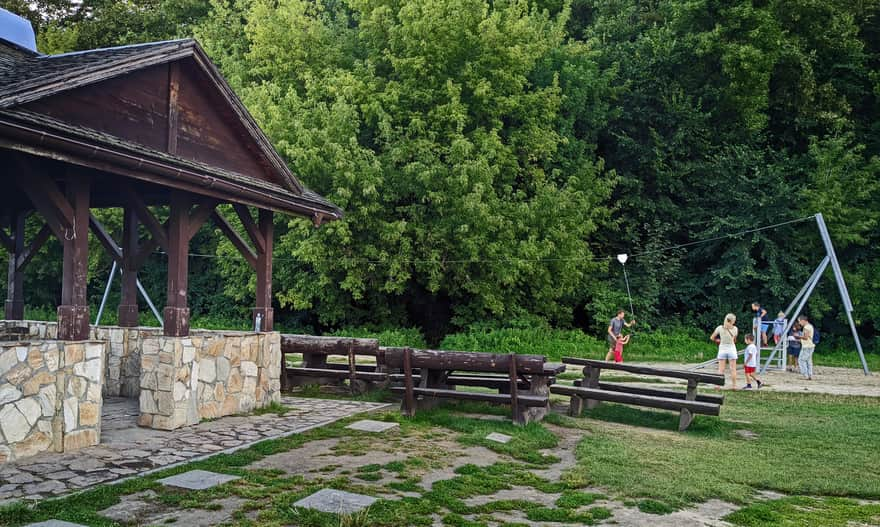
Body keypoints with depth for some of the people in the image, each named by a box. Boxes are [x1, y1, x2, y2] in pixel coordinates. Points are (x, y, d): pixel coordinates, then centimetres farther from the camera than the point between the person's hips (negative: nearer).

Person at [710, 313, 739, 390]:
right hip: (731, 348, -1)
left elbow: (712, 338, 0)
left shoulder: (720, 328, -6)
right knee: (733, 369, 7)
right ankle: (734, 385, 9)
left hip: (722, 348, 1)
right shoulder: (735, 329, -6)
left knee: (721, 369, 4)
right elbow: (735, 340, 4)